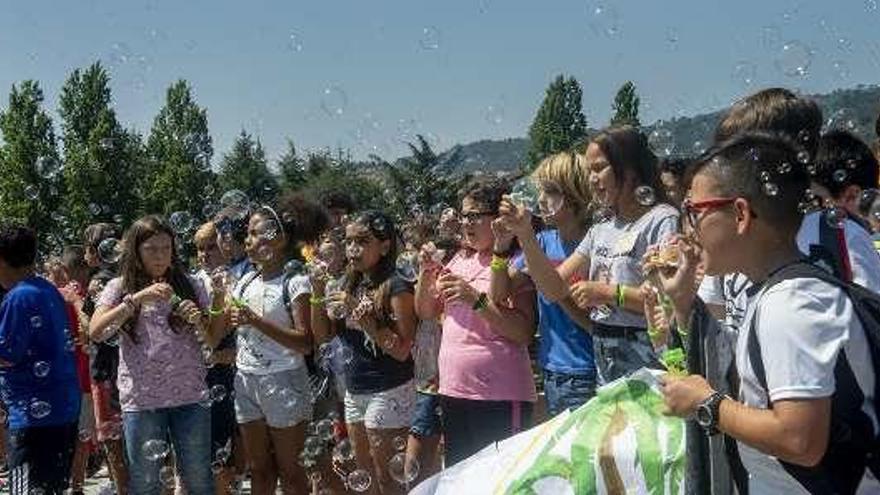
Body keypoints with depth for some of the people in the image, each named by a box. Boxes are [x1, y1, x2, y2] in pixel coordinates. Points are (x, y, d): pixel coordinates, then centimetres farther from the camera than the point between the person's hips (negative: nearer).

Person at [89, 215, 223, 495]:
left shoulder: (190, 285, 6)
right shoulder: (120, 287, 3)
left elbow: (215, 337, 7)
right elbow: (95, 332, -13)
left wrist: (200, 320, -15)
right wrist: (137, 299, -22)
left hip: (190, 396, 1)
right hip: (141, 399, -1)